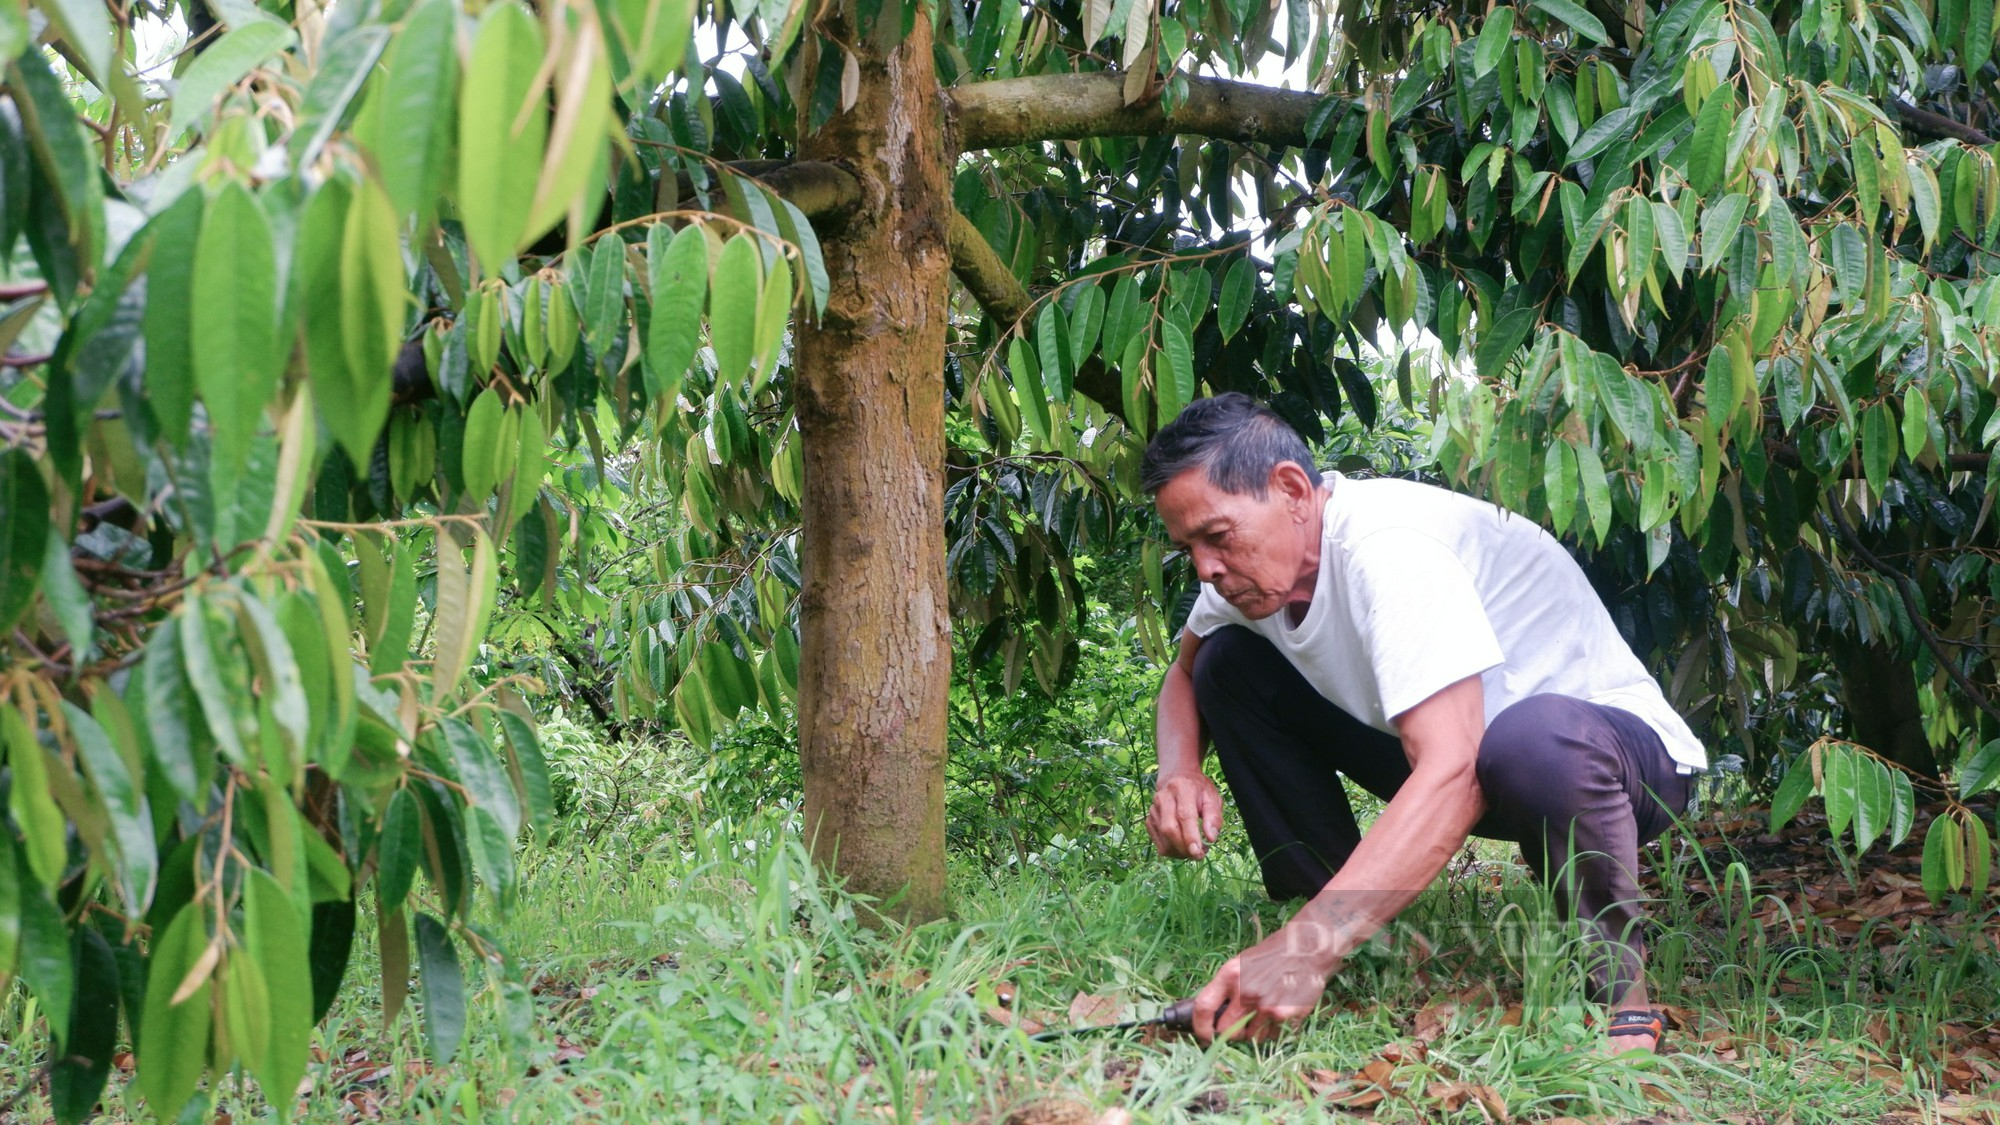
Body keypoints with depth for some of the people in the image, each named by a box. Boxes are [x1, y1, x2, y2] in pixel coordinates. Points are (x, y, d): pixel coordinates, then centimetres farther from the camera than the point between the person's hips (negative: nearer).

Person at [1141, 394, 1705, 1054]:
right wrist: (1178, 775, -11)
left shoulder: (1388, 547, -31)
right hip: (1439, 752, 8)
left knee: (1533, 740, -43)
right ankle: (1329, 923, -1)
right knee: (1228, 663, -4)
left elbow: (1454, 774, -42)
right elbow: (1183, 674, 15)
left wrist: (1305, 951, -50)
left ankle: (1615, 976, -16)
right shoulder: (1255, 554, -6)